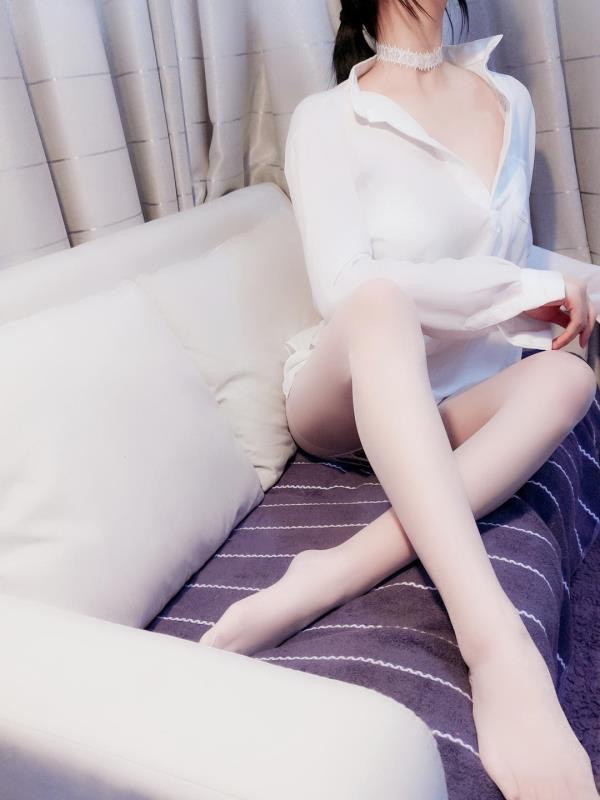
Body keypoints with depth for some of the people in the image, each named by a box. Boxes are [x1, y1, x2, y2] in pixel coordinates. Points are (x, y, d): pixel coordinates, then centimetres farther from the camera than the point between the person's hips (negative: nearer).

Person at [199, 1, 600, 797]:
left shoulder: (510, 99, 10)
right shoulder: (328, 118, -7)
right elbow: (344, 286, -21)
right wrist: (523, 287, -19)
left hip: (452, 397, 5)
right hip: (344, 395, -4)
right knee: (382, 303, -36)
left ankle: (334, 575, -37)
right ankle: (497, 645, -48)